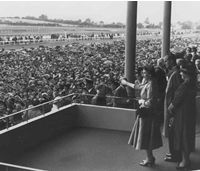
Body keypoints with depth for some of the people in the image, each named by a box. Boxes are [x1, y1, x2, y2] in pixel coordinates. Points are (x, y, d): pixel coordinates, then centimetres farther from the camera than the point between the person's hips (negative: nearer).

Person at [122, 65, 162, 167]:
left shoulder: (151, 85, -21)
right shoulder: (147, 84, 7)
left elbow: (149, 103, -25)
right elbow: (138, 87, 25)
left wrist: (141, 101, -8)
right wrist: (126, 83, 35)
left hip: (147, 113, -9)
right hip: (145, 112, 9)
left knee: (145, 136, 1)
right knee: (147, 136, 17)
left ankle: (149, 160, 12)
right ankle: (150, 157, 27)